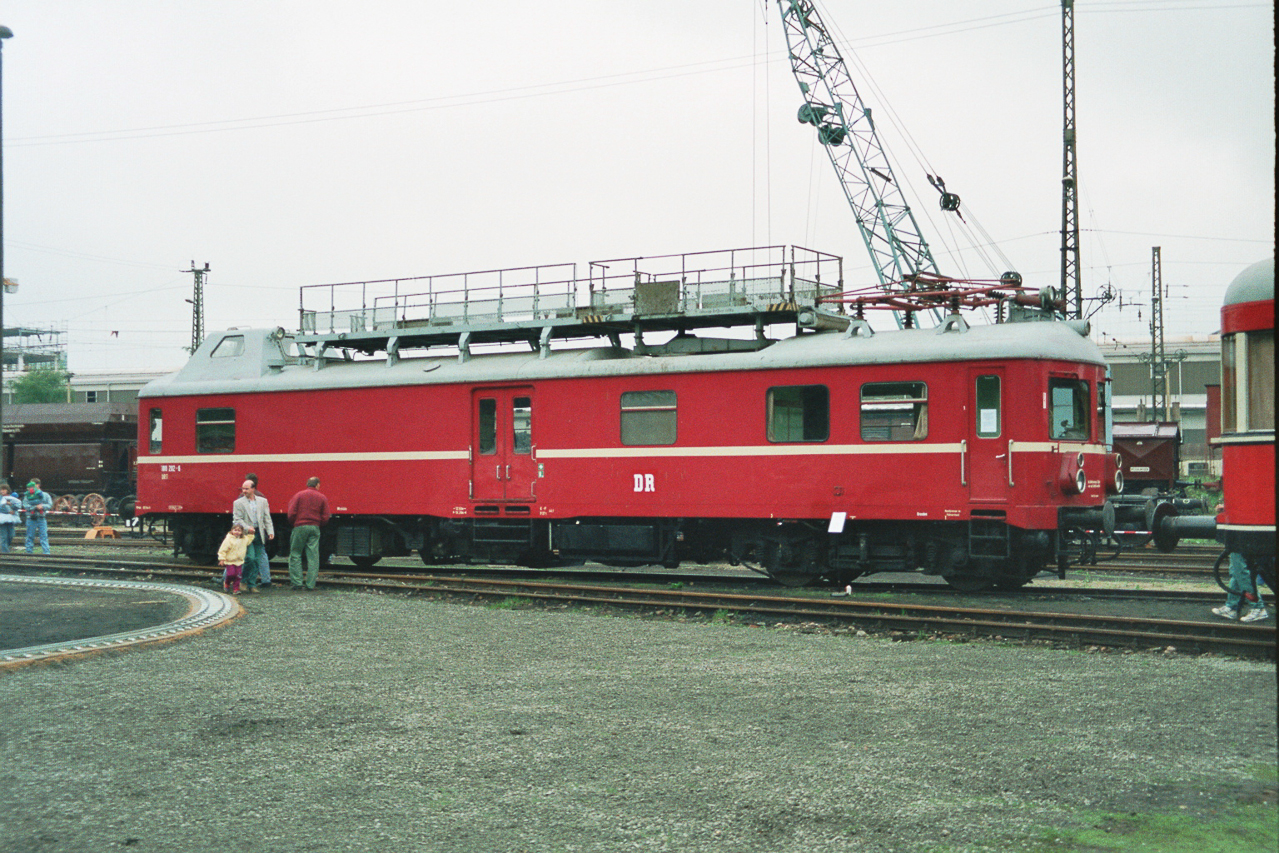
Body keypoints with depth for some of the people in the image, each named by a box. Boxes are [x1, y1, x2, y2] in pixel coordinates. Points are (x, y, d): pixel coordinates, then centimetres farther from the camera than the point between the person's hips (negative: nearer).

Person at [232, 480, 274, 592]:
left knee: (258, 559, 3)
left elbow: (267, 518, 11)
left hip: (259, 534, 3)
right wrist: (247, 528, -18)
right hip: (246, 534, -3)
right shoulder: (238, 503, 3)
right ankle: (244, 581, 3)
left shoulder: (262, 501, 11)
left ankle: (251, 584, 11)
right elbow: (237, 519, -3)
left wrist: (270, 531, -1)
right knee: (250, 558, -13)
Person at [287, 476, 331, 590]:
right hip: (315, 528, 2)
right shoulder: (322, 498, 6)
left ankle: (296, 582, 1)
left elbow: (291, 513, -4)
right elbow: (325, 518, 2)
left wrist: (293, 524, 13)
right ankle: (310, 584, 1)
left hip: (300, 527, -1)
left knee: (295, 555, 6)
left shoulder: (298, 495, 2)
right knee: (313, 556, 4)